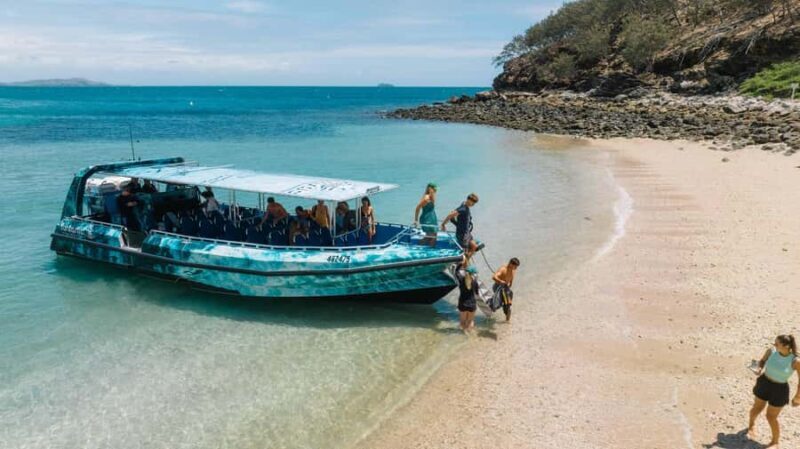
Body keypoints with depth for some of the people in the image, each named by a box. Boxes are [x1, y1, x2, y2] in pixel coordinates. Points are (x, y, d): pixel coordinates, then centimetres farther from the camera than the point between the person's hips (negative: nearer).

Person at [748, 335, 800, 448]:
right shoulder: (771, 351, -15)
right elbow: (762, 361, 6)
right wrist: (760, 368, -16)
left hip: (779, 390, -3)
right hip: (764, 383, 3)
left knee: (771, 417, 7)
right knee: (757, 408, 21)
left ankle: (775, 442, 33)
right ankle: (751, 425, 54)